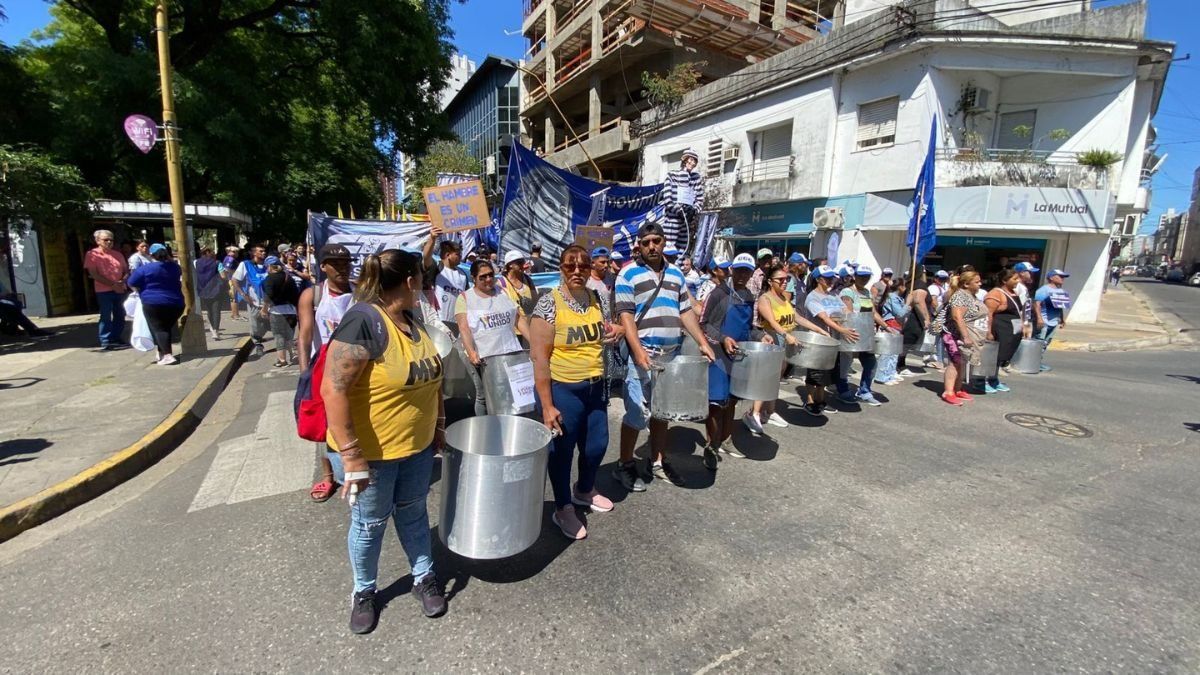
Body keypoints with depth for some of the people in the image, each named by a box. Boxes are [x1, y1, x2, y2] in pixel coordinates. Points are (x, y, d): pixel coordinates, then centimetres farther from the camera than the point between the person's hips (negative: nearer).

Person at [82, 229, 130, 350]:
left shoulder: (117, 254, 13)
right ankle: (105, 342, 2)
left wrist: (122, 281, -8)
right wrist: (112, 284, -16)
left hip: (120, 290, 5)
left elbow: (126, 271, 13)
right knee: (106, 316, -3)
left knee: (120, 315, 10)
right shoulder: (92, 254, -2)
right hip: (104, 290, -5)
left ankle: (117, 338, 21)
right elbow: (94, 274, -9)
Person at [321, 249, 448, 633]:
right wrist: (351, 456, -26)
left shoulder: (411, 320, 2)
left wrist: (438, 423, 14)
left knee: (413, 514, 21)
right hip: (373, 451, -6)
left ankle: (424, 578, 40)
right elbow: (333, 389, -27)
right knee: (370, 523, 14)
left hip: (417, 446, 7)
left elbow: (430, 377, 13)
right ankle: (364, 591, 38)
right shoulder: (362, 321, -24)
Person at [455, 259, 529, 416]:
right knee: (483, 397, 7)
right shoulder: (464, 298, 2)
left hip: (510, 352, 3)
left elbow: (519, 319, 10)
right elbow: (463, 327, -10)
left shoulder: (504, 293, 12)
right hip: (482, 356, -3)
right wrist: (471, 352, -25)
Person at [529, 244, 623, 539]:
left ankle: (584, 490, 47)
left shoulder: (598, 298, 2)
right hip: (562, 389, -6)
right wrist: (547, 405, -20)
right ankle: (563, 509, 32)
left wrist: (615, 333, -8)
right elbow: (539, 356, -17)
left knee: (597, 444, 18)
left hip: (595, 386, 6)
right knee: (562, 449, 10)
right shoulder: (549, 304, -15)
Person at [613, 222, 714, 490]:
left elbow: (686, 312, 16)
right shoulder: (629, 274, -4)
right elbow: (625, 316, -12)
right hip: (643, 354, -6)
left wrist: (703, 342, 6)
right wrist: (638, 351, -22)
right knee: (637, 413, -3)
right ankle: (625, 465, 14)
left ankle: (658, 463, 28)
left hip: (672, 355, 6)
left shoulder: (676, 274, 14)